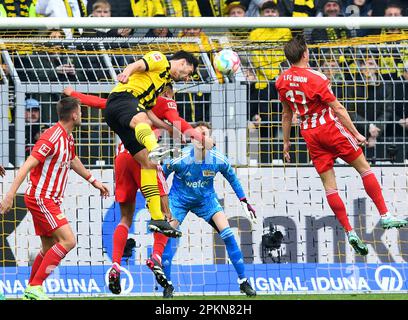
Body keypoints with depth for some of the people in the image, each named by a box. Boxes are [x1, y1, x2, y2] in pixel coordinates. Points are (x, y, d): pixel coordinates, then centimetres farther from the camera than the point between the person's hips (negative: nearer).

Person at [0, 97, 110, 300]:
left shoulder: (68, 138, 11)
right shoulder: (51, 139, -20)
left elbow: (73, 161, 32)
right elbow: (26, 167, -23)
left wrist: (93, 180, 41)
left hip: (50, 200, 10)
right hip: (40, 198, -10)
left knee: (49, 249, 11)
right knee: (68, 240, -18)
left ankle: (30, 293, 17)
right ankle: (35, 288, -18)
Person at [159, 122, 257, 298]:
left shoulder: (218, 160, -21)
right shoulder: (181, 159, -28)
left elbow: (232, 178, -1)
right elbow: (162, 175, -10)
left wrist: (244, 202, 2)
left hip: (206, 199, 2)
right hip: (180, 199, -2)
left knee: (227, 233, -11)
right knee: (169, 235, -17)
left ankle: (243, 281, 0)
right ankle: (167, 284, -3)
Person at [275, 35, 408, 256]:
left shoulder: (282, 81, 1)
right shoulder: (315, 78, -18)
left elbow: (287, 114, 12)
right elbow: (337, 109, -14)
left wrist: (286, 142, 21)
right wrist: (356, 134, -7)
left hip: (309, 134, 6)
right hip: (329, 127, -6)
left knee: (329, 185, 5)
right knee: (364, 168, 6)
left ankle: (349, 232, 1)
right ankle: (385, 216, 2)